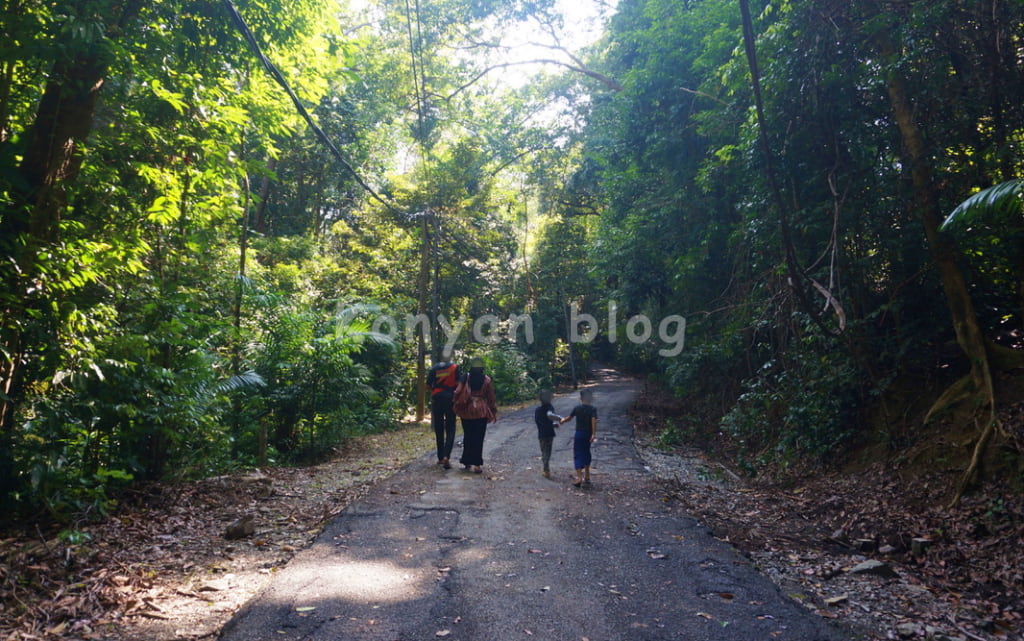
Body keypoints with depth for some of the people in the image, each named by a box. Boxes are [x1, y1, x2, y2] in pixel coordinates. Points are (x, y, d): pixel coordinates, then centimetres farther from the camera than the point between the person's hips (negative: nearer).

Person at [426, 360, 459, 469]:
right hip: (450, 399, -2)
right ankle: (446, 457, -17)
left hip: (436, 399, 2)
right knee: (450, 430, 0)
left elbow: (428, 386, 3)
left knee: (439, 429, 12)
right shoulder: (454, 367, -4)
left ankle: (440, 458, 16)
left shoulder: (434, 368, 2)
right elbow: (458, 384, -7)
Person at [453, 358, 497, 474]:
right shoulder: (487, 380, -1)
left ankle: (467, 461, 20)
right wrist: (493, 412, 12)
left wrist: (457, 407, 10)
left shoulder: (465, 378, -1)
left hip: (467, 412, 1)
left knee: (467, 436, 14)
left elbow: (458, 393, -5)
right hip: (481, 411, -1)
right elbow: (491, 397, 4)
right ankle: (476, 463, -5)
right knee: (478, 438, 0)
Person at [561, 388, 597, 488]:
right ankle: (587, 477, 25)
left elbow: (569, 418, 9)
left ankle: (579, 477, -17)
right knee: (586, 453, 18)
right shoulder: (593, 409, -6)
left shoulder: (577, 408, -2)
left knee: (578, 455, -2)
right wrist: (594, 434, -25)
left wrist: (562, 421, 29)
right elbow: (594, 421, -21)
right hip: (588, 435, 1)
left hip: (579, 434, -1)